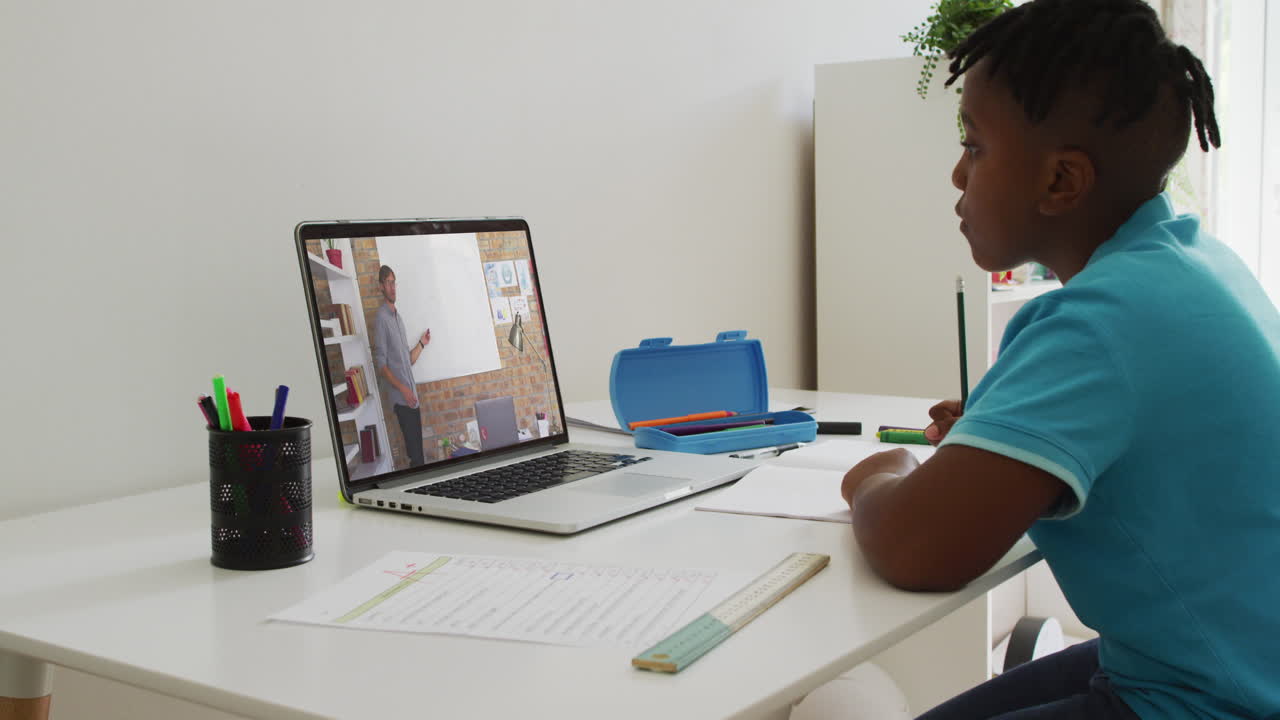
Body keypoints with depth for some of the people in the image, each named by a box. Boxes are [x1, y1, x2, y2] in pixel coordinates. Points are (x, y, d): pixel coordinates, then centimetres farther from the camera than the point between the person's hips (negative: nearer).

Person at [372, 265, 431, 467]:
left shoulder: (399, 316, 17)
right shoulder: (381, 317, -9)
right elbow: (381, 363, -14)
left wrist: (422, 344, 14)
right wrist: (403, 389, -19)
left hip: (412, 396, 8)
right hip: (400, 397, -8)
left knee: (418, 450, 10)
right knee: (415, 454, -9)